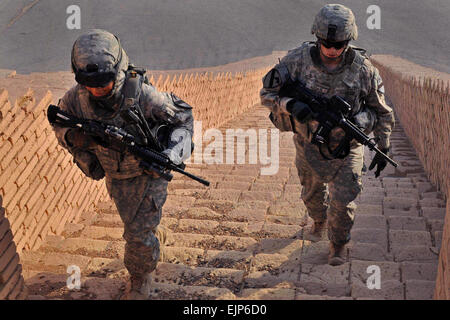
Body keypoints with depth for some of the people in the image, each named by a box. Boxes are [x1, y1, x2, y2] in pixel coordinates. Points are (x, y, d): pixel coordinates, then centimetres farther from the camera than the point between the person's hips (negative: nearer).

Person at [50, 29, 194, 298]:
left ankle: (141, 278, 28)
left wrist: (171, 155, -36)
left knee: (139, 235, -2)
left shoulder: (141, 94, -35)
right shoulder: (76, 98, -24)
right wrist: (72, 137, -28)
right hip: (114, 175, 4)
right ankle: (153, 231, 62)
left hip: (148, 173, -4)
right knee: (132, 221, 27)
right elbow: (58, 123, -3)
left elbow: (184, 117, -21)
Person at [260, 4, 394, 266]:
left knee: (343, 200, -4)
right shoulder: (298, 60, -17)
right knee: (312, 192, 21)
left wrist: (383, 149, -2)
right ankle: (320, 222, 54)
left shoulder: (363, 69, -16)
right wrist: (291, 104, -33)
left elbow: (382, 111, -3)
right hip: (309, 143, 2)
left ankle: (339, 243, 23)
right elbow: (267, 94, -13)